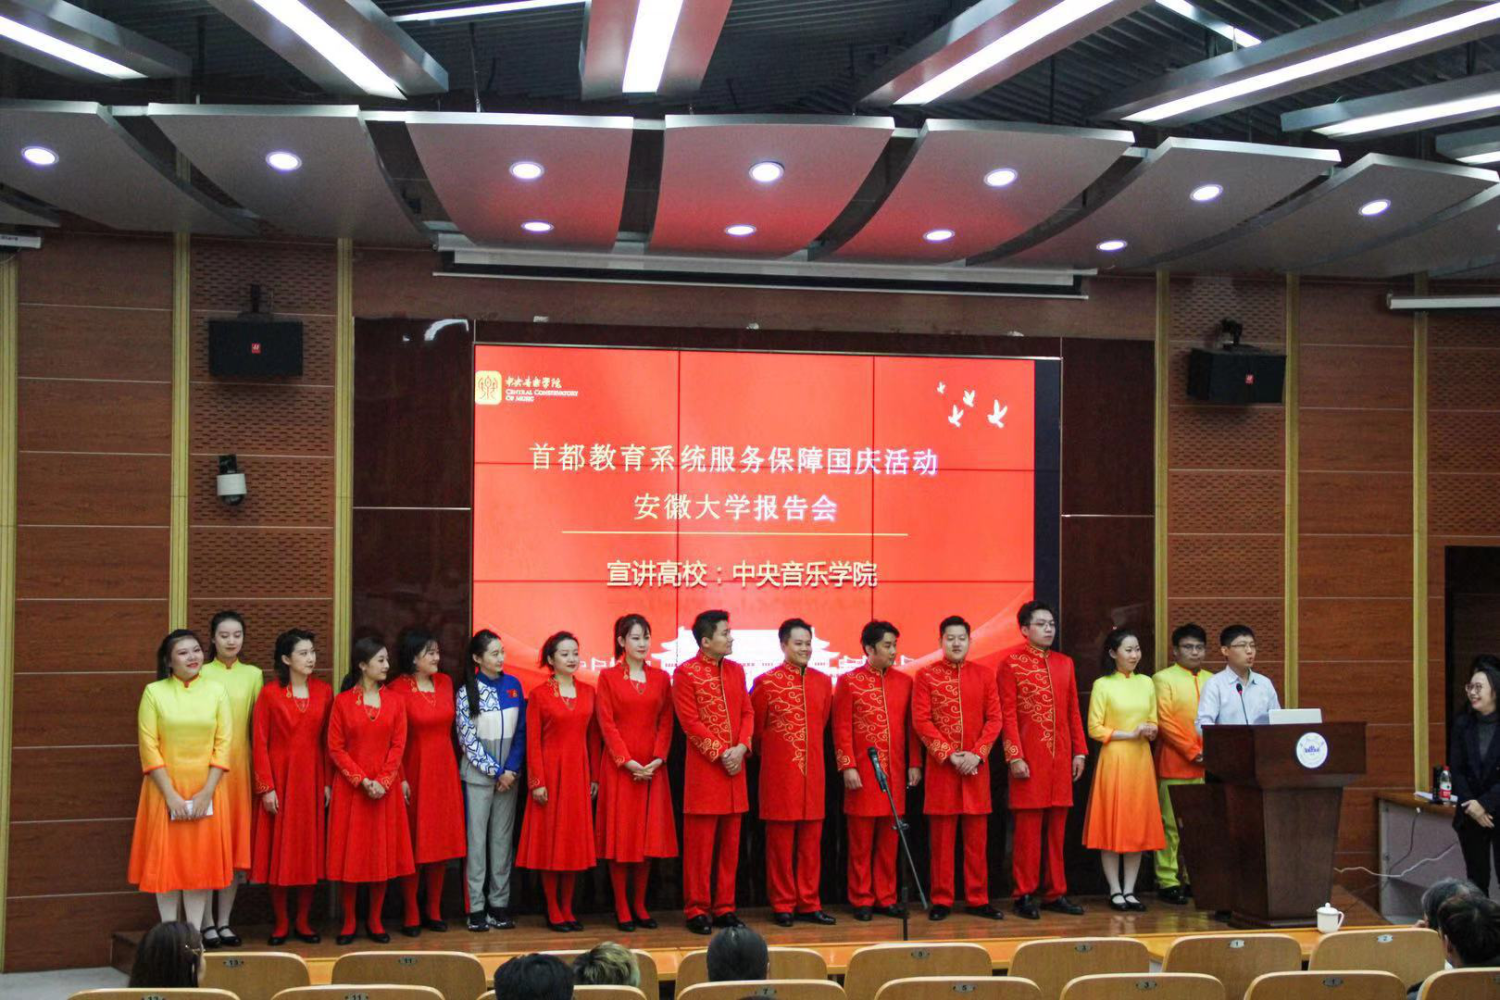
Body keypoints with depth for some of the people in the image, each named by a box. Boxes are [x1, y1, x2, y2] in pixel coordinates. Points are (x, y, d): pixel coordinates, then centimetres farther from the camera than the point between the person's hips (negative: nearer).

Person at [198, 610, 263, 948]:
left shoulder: (254, 675, 9)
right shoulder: (201, 675, 1)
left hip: (240, 765, 3)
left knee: (238, 843, 5)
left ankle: (224, 921, 14)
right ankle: (207, 923, 6)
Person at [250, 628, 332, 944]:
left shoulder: (324, 692, 4)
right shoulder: (269, 694, -5)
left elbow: (328, 741, 5)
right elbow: (260, 744, -6)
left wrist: (328, 782, 0)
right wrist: (266, 787, -10)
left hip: (312, 779, 3)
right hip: (279, 778, -2)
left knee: (310, 849, 6)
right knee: (278, 850, 3)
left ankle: (303, 921, 17)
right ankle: (280, 923, 13)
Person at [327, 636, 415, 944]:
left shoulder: (395, 701, 5)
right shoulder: (343, 701, -1)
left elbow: (398, 746, 1)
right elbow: (335, 748, -4)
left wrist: (383, 782, -11)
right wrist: (361, 780, -12)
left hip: (386, 790, 2)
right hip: (350, 789, -2)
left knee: (383, 854, 5)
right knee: (350, 855, 2)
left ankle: (375, 920, 17)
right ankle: (349, 922, 13)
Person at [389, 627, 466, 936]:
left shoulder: (445, 682, 7)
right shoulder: (398, 689, -11)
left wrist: (450, 765, 10)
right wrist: (400, 779, -16)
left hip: (444, 771, 6)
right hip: (414, 773, -5)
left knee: (441, 842, 9)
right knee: (414, 844, 0)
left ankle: (434, 911, 19)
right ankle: (411, 915, 8)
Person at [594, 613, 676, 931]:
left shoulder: (661, 678, 9)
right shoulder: (608, 677, 0)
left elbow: (665, 722, 5)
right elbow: (607, 724, -5)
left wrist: (657, 759, -8)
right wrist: (628, 762, -13)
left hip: (652, 767, 3)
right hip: (618, 767, -3)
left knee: (648, 835, 5)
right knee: (620, 834, 0)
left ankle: (640, 906, 14)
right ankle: (622, 908, 6)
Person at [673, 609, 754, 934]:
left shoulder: (736, 670, 12)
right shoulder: (685, 673, -7)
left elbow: (748, 712, 11)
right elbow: (690, 722, -11)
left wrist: (740, 748, -6)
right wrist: (720, 753, -14)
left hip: (734, 768, 6)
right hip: (703, 770, -6)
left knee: (730, 843, 9)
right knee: (700, 844, -1)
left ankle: (724, 907, 17)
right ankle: (696, 910, 7)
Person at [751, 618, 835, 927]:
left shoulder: (823, 682, 7)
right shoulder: (766, 682, -6)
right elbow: (756, 729, 4)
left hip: (813, 773, 4)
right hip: (779, 774, -4)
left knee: (811, 840, 8)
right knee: (780, 841, 3)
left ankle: (808, 904, 16)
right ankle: (782, 905, 12)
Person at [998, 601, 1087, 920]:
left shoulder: (1064, 663, 13)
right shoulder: (1011, 663, -3)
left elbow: (1074, 711, 14)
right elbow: (1008, 714, -7)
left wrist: (1080, 751, 8)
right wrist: (1015, 757, -13)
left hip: (1061, 758, 5)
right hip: (1029, 758, -5)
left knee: (1057, 828, 8)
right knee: (1028, 828, -1)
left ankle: (1056, 892, 16)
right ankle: (1025, 895, 6)